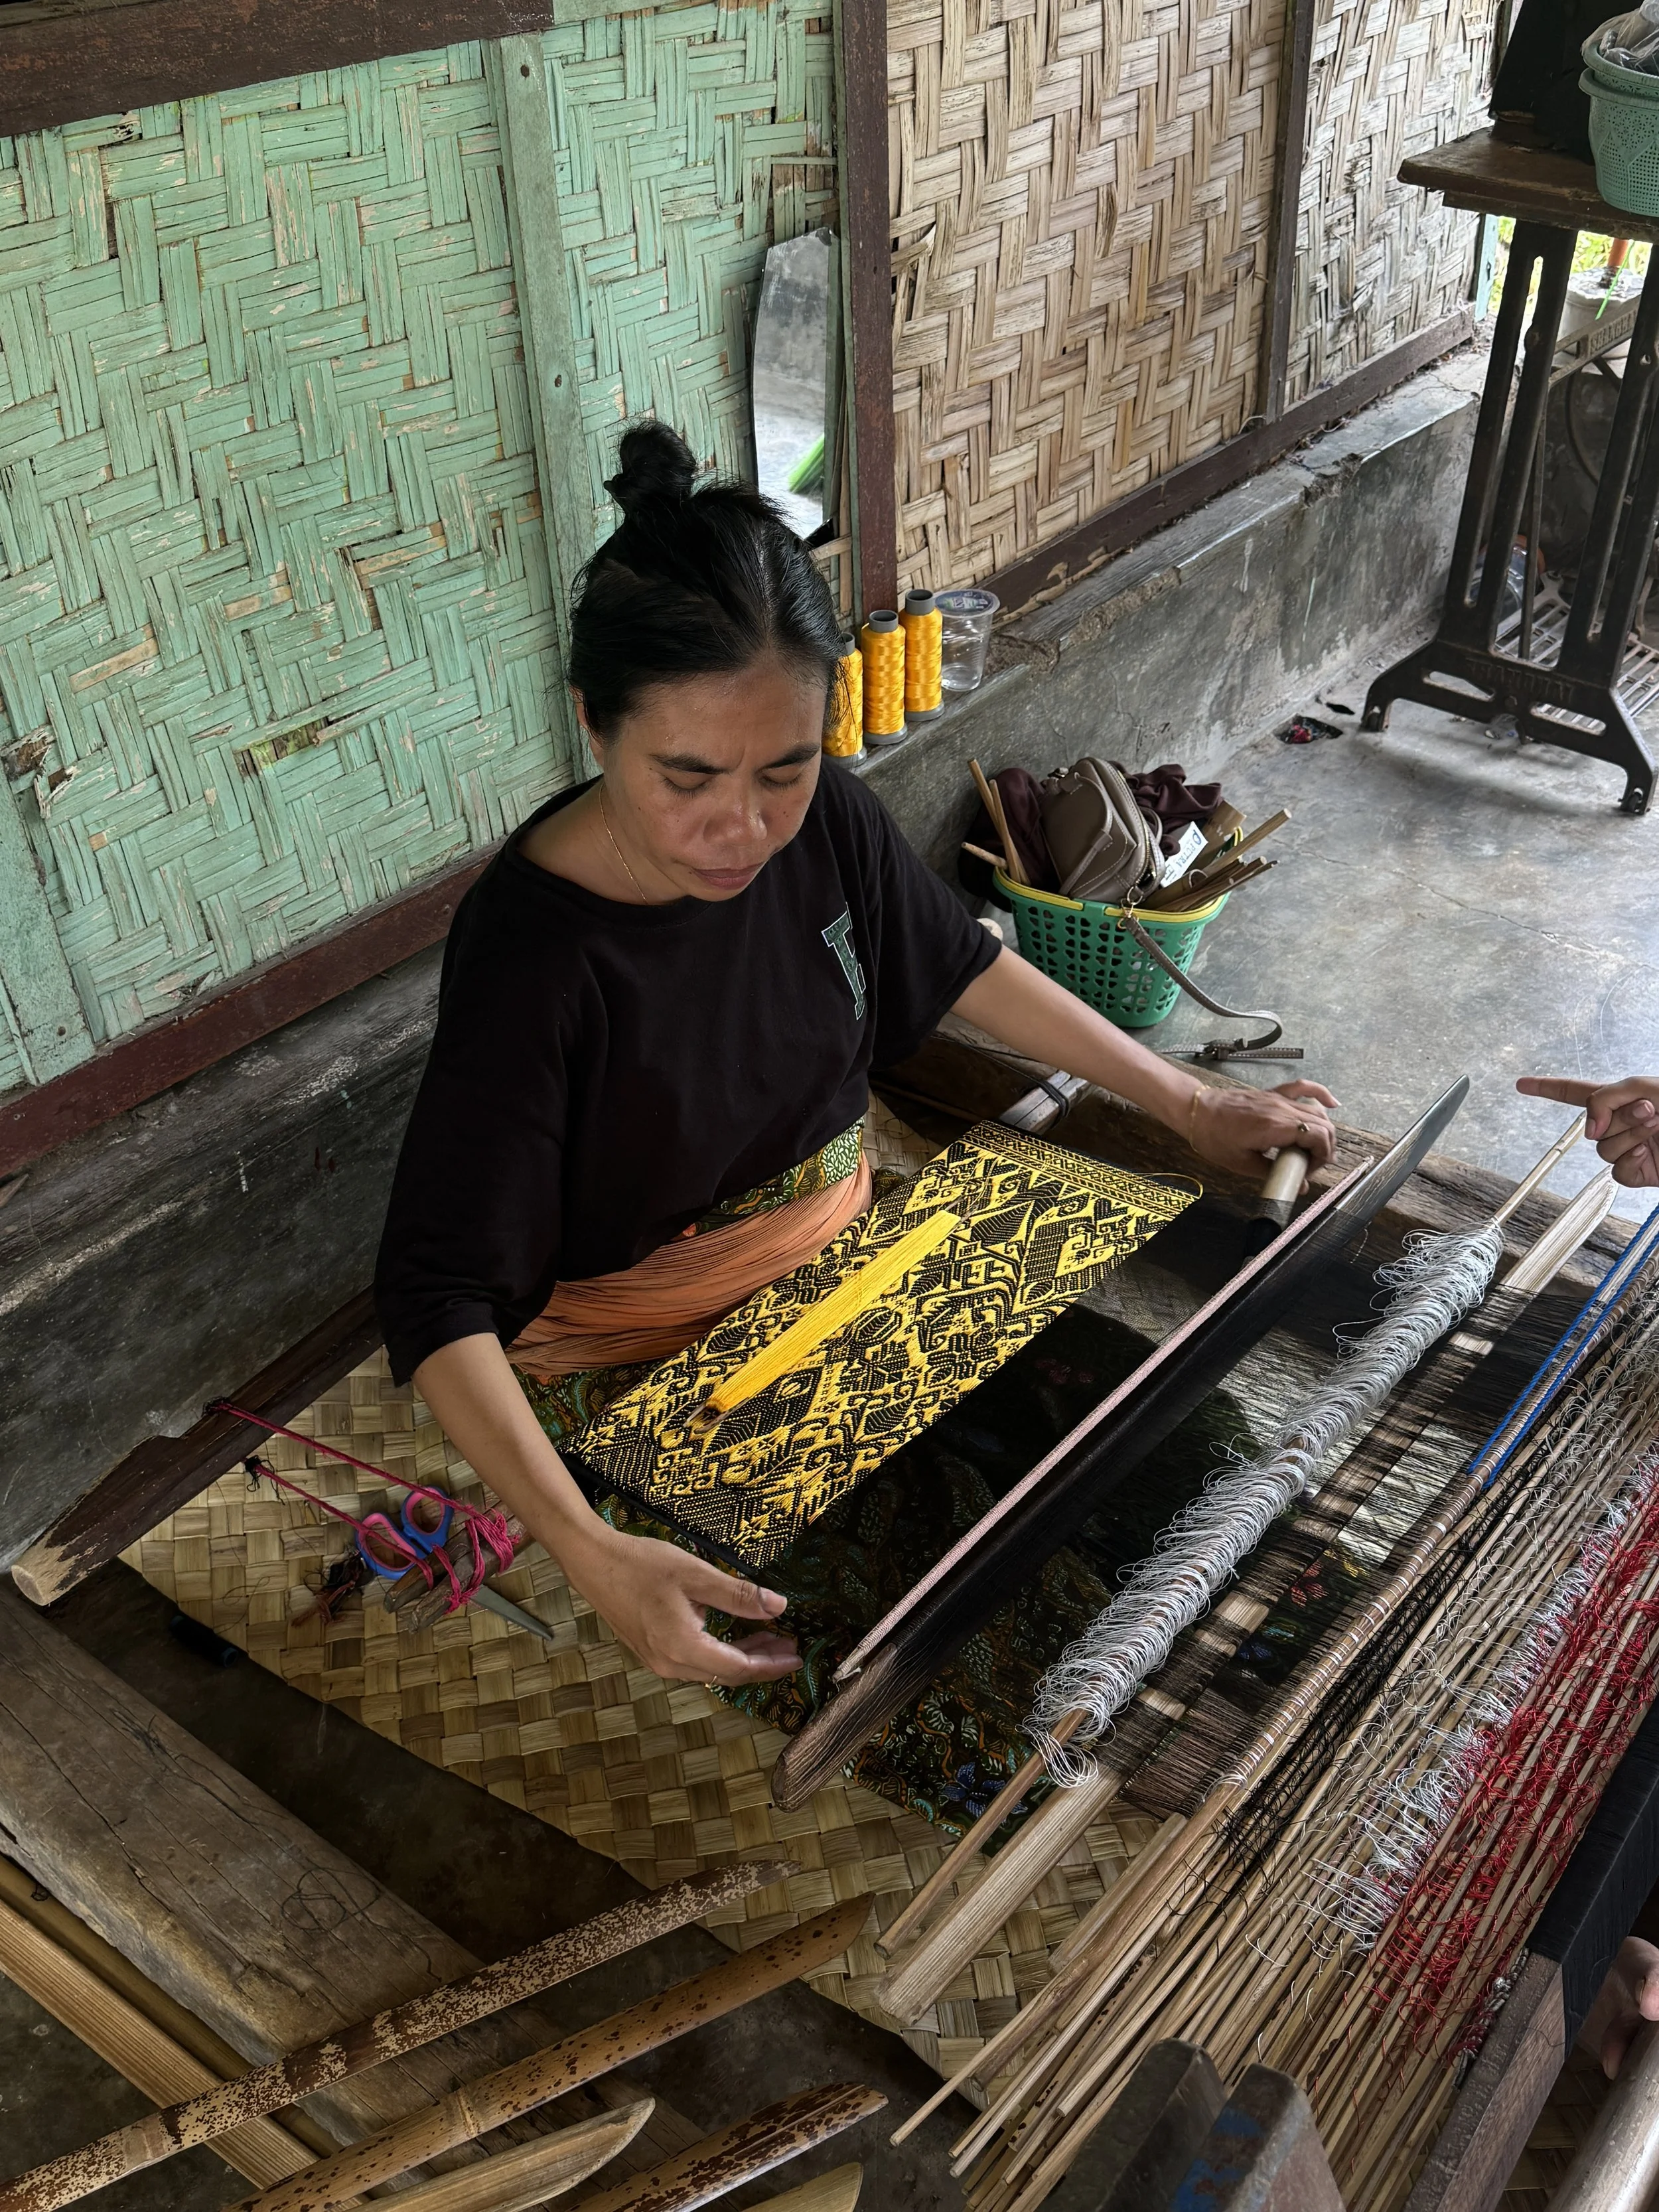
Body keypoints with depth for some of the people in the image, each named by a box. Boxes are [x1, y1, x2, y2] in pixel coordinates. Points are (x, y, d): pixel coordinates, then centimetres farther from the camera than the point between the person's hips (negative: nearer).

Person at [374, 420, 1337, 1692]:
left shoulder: (819, 822, -13)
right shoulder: (531, 953, -30)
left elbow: (959, 964, 6)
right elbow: (438, 1296, -32)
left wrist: (1195, 1110, 4)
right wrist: (591, 1553, -46)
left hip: (836, 1256, 6)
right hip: (639, 1369, -5)